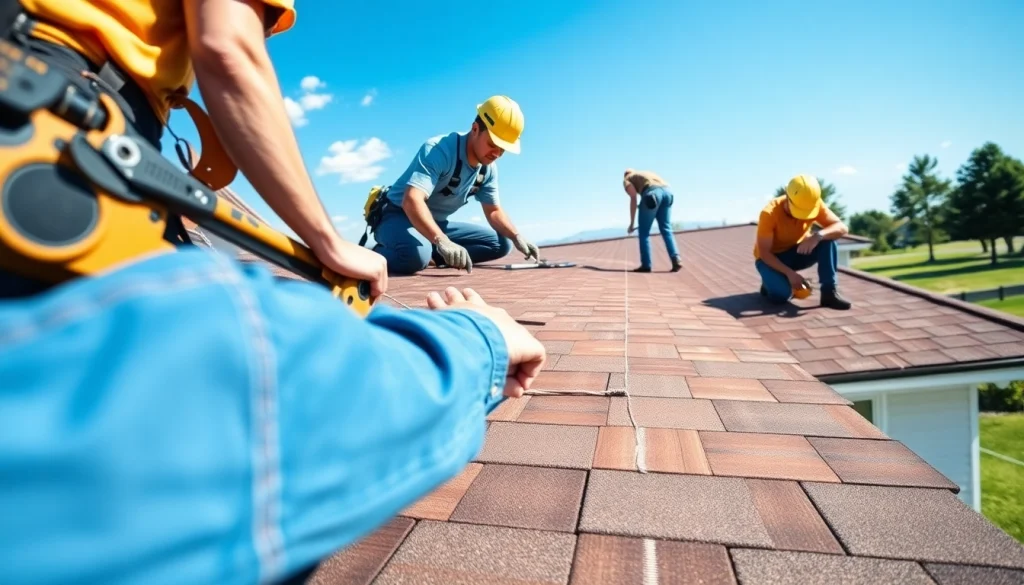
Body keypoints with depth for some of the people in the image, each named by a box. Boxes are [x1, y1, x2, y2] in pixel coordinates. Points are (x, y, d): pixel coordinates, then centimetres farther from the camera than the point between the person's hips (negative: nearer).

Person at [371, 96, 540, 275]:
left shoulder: (488, 168, -3)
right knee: (416, 255, -41)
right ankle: (378, 255, -6)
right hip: (398, 217, -7)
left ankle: (430, 254, -8)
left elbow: (494, 211, 7)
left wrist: (516, 236, -13)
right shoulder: (439, 150, -27)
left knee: (502, 244, -1)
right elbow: (412, 200, -40)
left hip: (436, 225, 7)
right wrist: (442, 241, -54)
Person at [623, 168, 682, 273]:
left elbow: (633, 199, 5)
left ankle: (646, 265, 3)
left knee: (644, 231, 5)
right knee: (666, 229, 11)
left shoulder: (626, 180, 22)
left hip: (652, 193, -5)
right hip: (667, 192, 6)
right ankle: (676, 259, -3)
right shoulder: (647, 173, 41)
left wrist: (631, 223, 6)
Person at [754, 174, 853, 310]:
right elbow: (764, 253, -27)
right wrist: (790, 273, -36)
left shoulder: (815, 205, -18)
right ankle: (772, 283, 6)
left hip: (797, 252, 4)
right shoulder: (769, 213, -30)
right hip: (771, 258, -4)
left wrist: (818, 236, -44)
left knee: (827, 238, -25)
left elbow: (842, 228, -23)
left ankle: (829, 292, -19)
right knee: (781, 294, -31)